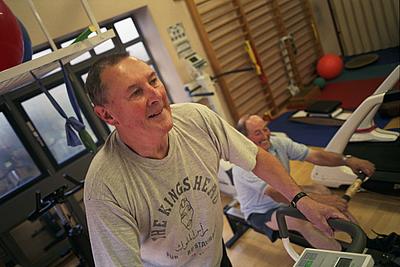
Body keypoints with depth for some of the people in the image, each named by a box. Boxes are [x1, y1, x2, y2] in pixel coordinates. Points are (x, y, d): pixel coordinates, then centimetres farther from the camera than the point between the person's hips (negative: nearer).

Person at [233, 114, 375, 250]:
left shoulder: (278, 142, -10)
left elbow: (314, 156, -14)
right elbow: (276, 193, -39)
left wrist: (347, 160, -28)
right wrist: (320, 199, -46)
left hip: (286, 197, 6)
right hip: (261, 213, -6)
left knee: (320, 189, -14)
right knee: (301, 220, -31)